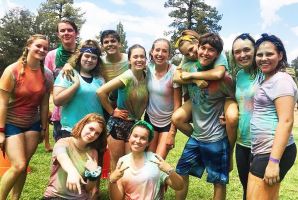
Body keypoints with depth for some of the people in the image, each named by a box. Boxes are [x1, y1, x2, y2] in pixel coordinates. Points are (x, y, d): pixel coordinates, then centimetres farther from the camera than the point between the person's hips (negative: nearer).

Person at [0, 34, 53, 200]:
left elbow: (44, 104, 2)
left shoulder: (47, 75, -4)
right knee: (19, 166, -11)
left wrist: (44, 128, 5)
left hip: (33, 124, 4)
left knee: (24, 165, 7)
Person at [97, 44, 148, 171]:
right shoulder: (127, 77, -20)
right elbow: (101, 91, -24)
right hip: (118, 123, -4)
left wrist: (138, 116, -1)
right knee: (116, 162, 10)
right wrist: (111, 112, -15)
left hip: (135, 124, 4)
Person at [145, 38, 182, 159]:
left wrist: (172, 133, -14)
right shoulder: (148, 68, -7)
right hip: (150, 118, 3)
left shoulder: (174, 72, -18)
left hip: (168, 122, -3)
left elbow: (177, 105, -14)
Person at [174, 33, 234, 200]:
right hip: (196, 137, 6)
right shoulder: (191, 70, -1)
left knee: (219, 182, 12)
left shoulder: (222, 79, -18)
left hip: (216, 139, -6)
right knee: (180, 173, 16)